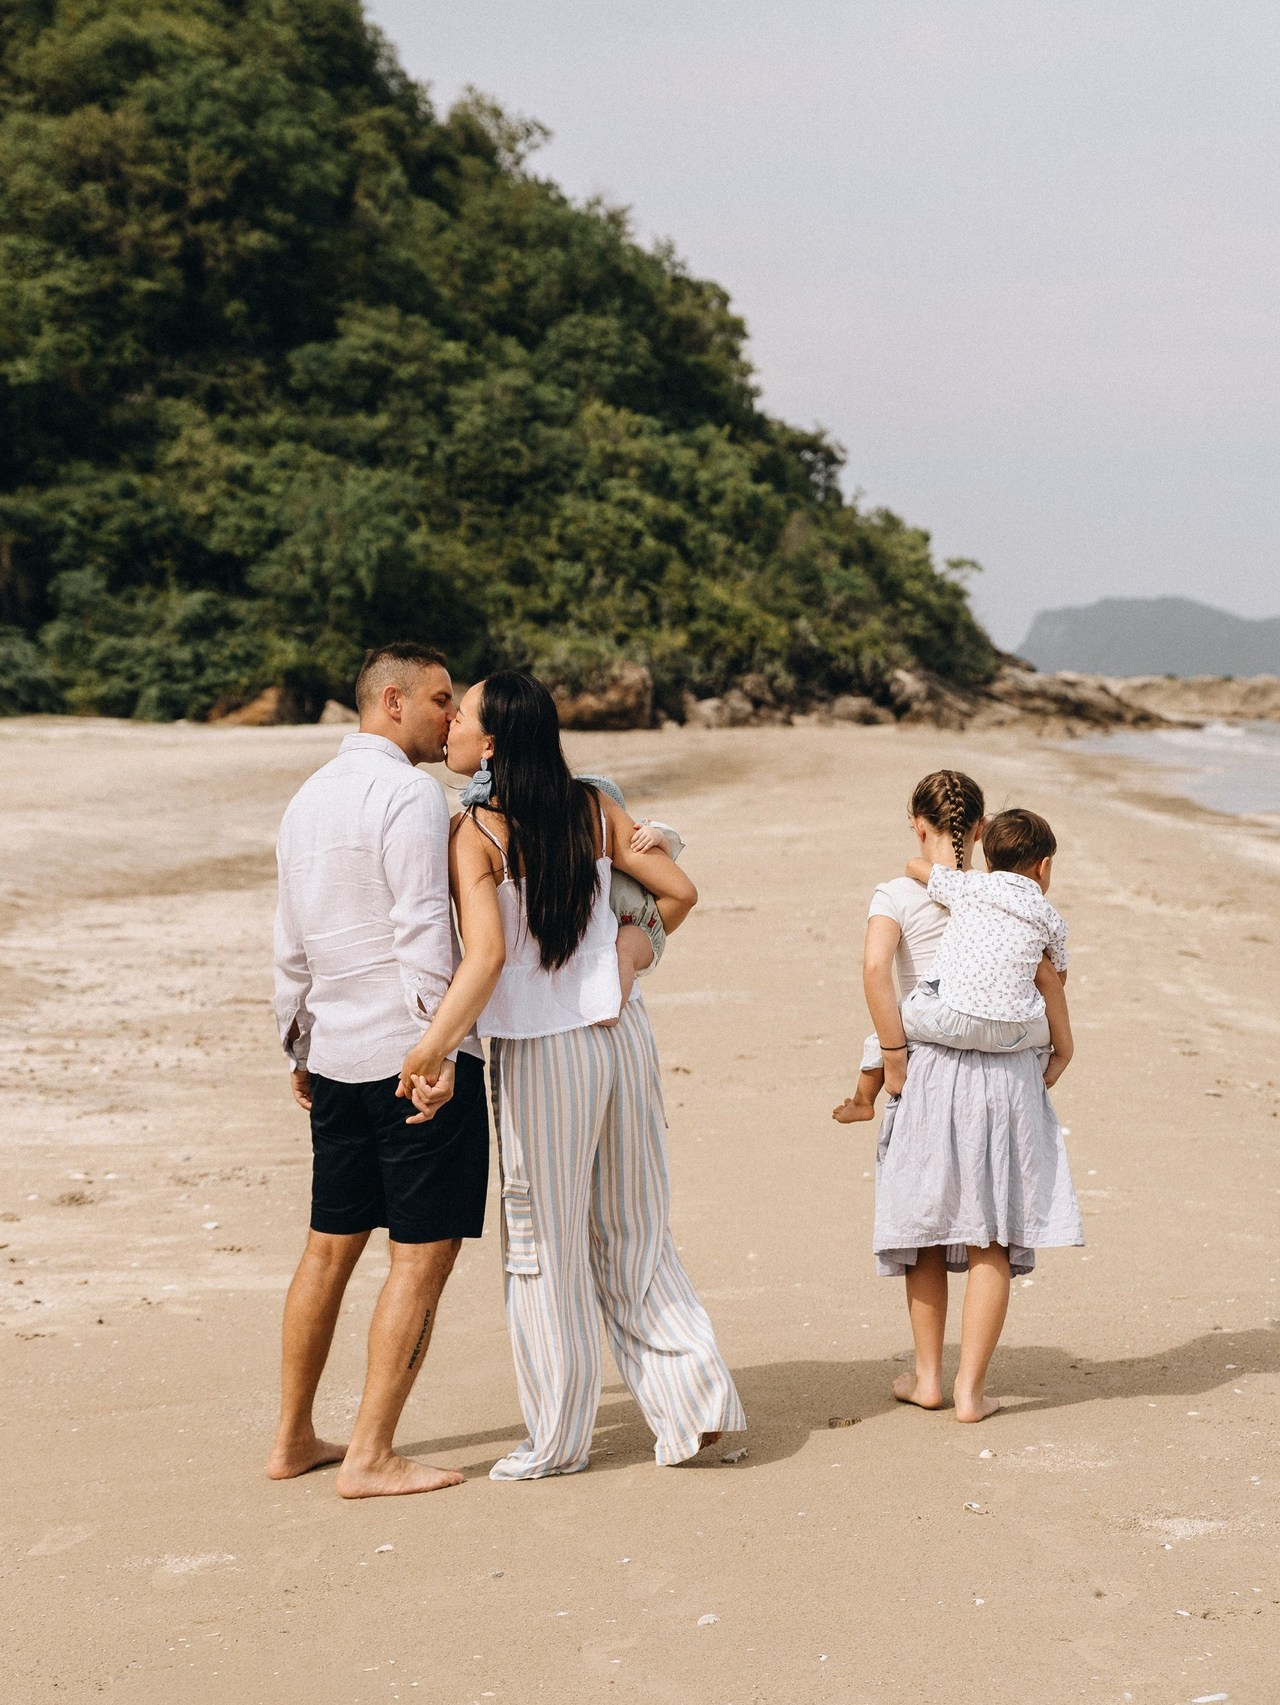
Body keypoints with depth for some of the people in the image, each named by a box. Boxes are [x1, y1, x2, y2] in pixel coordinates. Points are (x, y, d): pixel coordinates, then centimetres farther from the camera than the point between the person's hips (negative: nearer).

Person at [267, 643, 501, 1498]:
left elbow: (293, 943, 19)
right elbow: (423, 931, -19)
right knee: (425, 1252, -1)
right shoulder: (410, 793, -12)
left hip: (335, 1057, 9)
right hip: (411, 1053, -8)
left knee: (331, 1246, 16)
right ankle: (370, 1455, 2)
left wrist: (299, 1045, 25)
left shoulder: (310, 796, 14)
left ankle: (294, 1438, 24)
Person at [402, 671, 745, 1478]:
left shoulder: (476, 833, -13)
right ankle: (694, 1401, 13)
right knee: (633, 1232, 16)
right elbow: (679, 891, 5)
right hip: (621, 1030, 5)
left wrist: (433, 1046, -20)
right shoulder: (594, 808, 2)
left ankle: (558, 1438, 17)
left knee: (545, 1244, 7)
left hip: (543, 1052, -5)